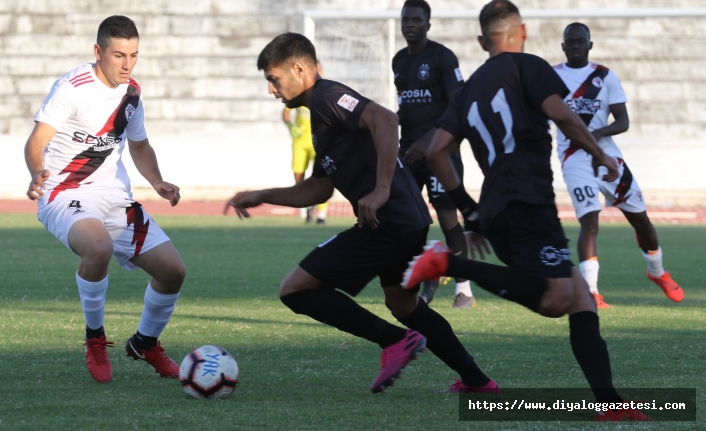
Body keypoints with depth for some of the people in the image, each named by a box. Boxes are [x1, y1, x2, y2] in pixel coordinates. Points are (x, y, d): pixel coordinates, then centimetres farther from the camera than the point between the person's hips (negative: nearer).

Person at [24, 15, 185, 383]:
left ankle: (145, 344, 26)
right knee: (99, 246, -38)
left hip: (115, 198, 7)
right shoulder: (73, 87, -14)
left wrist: (157, 182, 4)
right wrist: (37, 174, -46)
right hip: (65, 197, -7)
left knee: (173, 270, -2)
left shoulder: (132, 93, 8)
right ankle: (95, 341, -15)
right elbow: (36, 141, -24)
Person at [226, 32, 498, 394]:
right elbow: (319, 188, 28)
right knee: (402, 304, 33)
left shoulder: (326, 97, -9)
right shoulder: (321, 110, 22)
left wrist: (381, 190, -31)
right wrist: (262, 197, 22)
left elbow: (384, 119, -27)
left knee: (295, 290, -7)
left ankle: (394, 340, -6)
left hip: (386, 223, -11)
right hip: (411, 220, 11)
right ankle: (476, 381, 36)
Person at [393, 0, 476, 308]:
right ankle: (428, 278, 16)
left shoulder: (442, 57, -9)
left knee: (447, 217, -9)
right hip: (409, 149, 7)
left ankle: (464, 289, -1)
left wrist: (428, 140, -20)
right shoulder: (399, 61, 13)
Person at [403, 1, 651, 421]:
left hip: (496, 212, 8)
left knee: (580, 298, 5)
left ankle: (608, 401, -9)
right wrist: (601, 155, 3)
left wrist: (471, 212, 21)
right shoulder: (526, 67, 5)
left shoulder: (470, 89, 23)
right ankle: (450, 264, -22)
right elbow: (561, 114, -11)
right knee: (557, 299, -20)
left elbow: (437, 152, 17)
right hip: (529, 201, -8)